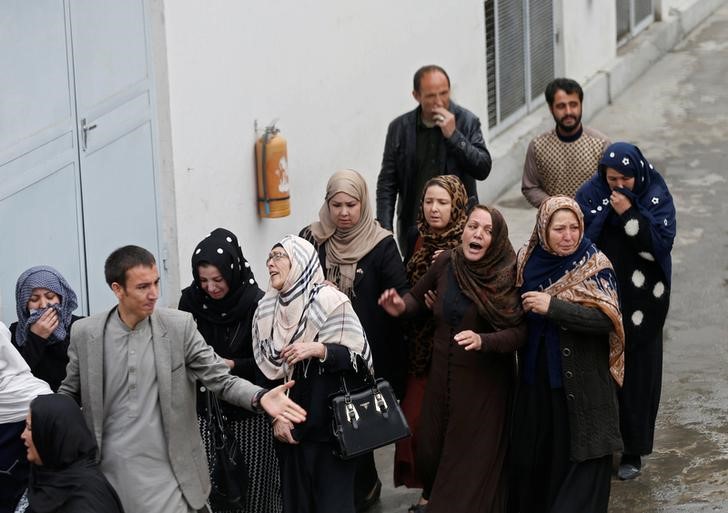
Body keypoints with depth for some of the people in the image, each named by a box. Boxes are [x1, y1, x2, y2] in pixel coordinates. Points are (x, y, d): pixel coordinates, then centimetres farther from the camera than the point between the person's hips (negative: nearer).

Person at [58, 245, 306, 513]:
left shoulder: (179, 326, -3)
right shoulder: (85, 333, 0)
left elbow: (219, 377, -3)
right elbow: (69, 394, 12)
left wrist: (259, 397, -21)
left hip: (166, 474, -1)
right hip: (107, 472, 1)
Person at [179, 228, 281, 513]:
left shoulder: (256, 303, -13)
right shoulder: (190, 300, -3)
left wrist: (232, 365, -22)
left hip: (248, 412, -2)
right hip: (204, 407, 3)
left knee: (249, 487, 2)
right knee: (207, 487, -2)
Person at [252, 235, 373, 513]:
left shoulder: (330, 302, -10)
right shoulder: (267, 310, 5)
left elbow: (360, 357, -9)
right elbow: (266, 368, 10)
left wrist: (319, 349, -22)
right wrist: (275, 415, 0)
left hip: (330, 424, -5)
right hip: (289, 426, 5)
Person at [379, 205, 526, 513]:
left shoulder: (508, 276, -15)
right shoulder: (446, 263, -3)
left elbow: (521, 332, -18)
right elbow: (418, 296, 13)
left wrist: (482, 341, -34)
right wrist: (402, 307, -8)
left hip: (485, 384, -4)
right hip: (442, 377, 4)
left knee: (473, 460, 3)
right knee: (432, 452, 14)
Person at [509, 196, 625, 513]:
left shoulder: (595, 265, -12)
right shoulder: (529, 259, 2)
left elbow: (607, 319, -23)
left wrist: (552, 307, -26)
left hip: (581, 382, -5)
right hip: (536, 379, 5)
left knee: (577, 456, 1)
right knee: (534, 453, 14)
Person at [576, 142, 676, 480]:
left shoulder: (656, 196, -6)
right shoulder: (591, 195, -2)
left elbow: (662, 243, -16)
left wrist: (628, 213, -21)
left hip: (641, 301, -1)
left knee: (637, 370, 2)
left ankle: (634, 451, 12)